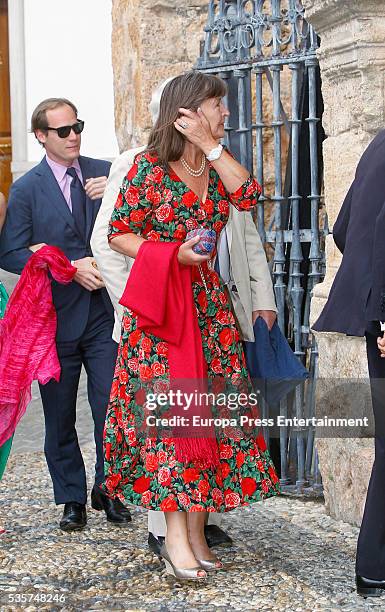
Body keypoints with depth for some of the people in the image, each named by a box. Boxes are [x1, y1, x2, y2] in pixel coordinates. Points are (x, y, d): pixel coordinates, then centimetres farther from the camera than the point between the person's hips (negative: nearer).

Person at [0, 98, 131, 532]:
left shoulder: (105, 173, 6)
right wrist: (71, 267, -14)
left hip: (104, 313, 1)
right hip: (55, 317, -1)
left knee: (112, 409, 0)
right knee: (59, 417, 8)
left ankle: (107, 490, 20)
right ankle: (72, 499, 23)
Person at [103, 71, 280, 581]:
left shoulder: (216, 166, 11)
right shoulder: (149, 167, -5)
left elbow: (248, 195, -8)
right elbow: (119, 234, -3)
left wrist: (211, 146, -9)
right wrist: (174, 255, -14)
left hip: (208, 303, 6)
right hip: (158, 302, -6)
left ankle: (197, 530, 10)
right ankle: (176, 535, -3)